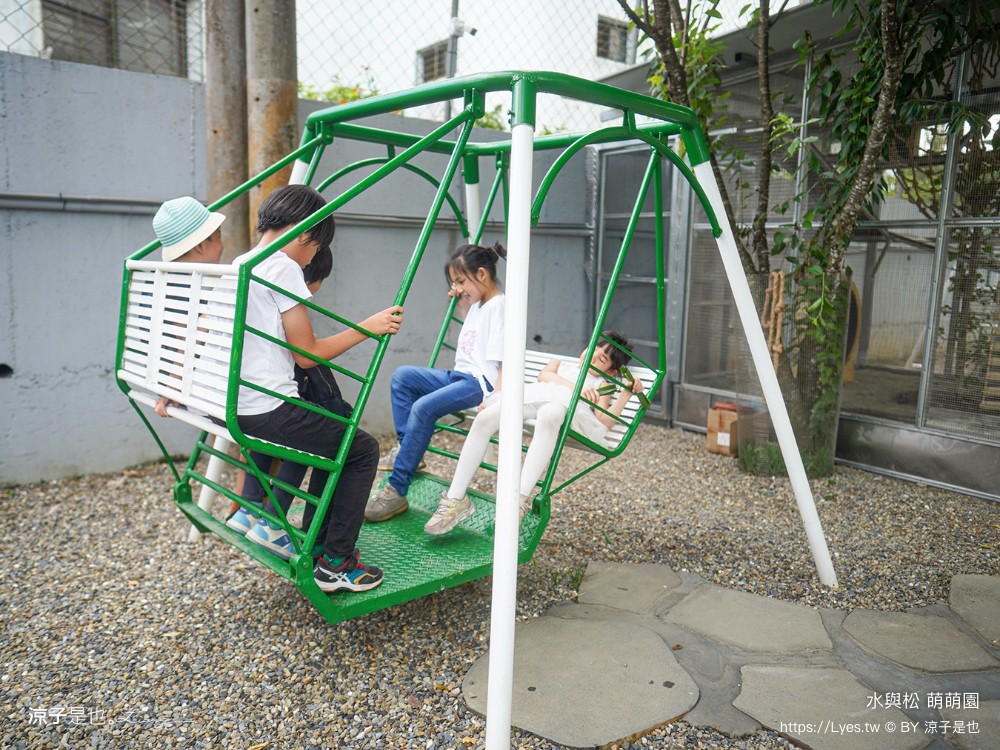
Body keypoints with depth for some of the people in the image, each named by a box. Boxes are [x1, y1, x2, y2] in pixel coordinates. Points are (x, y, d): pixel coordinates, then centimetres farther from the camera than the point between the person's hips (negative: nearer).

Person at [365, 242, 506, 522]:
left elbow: (505, 361, -18)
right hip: (460, 376, 11)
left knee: (424, 407, -28)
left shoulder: (498, 305, -11)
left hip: (481, 382, -11)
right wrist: (459, 301, 27)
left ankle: (396, 491, -23)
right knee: (403, 376, 2)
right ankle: (405, 448, 2)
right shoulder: (477, 304, 19)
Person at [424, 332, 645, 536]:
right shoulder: (559, 363, 42)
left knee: (548, 416, -42)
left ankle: (522, 496, -48)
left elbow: (605, 421, 11)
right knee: (485, 418, -27)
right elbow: (544, 375, 15)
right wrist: (575, 387, 1)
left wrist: (627, 393, 5)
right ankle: (456, 499, -22)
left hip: (565, 403, -3)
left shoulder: (602, 385, 33)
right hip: (531, 393, 3)